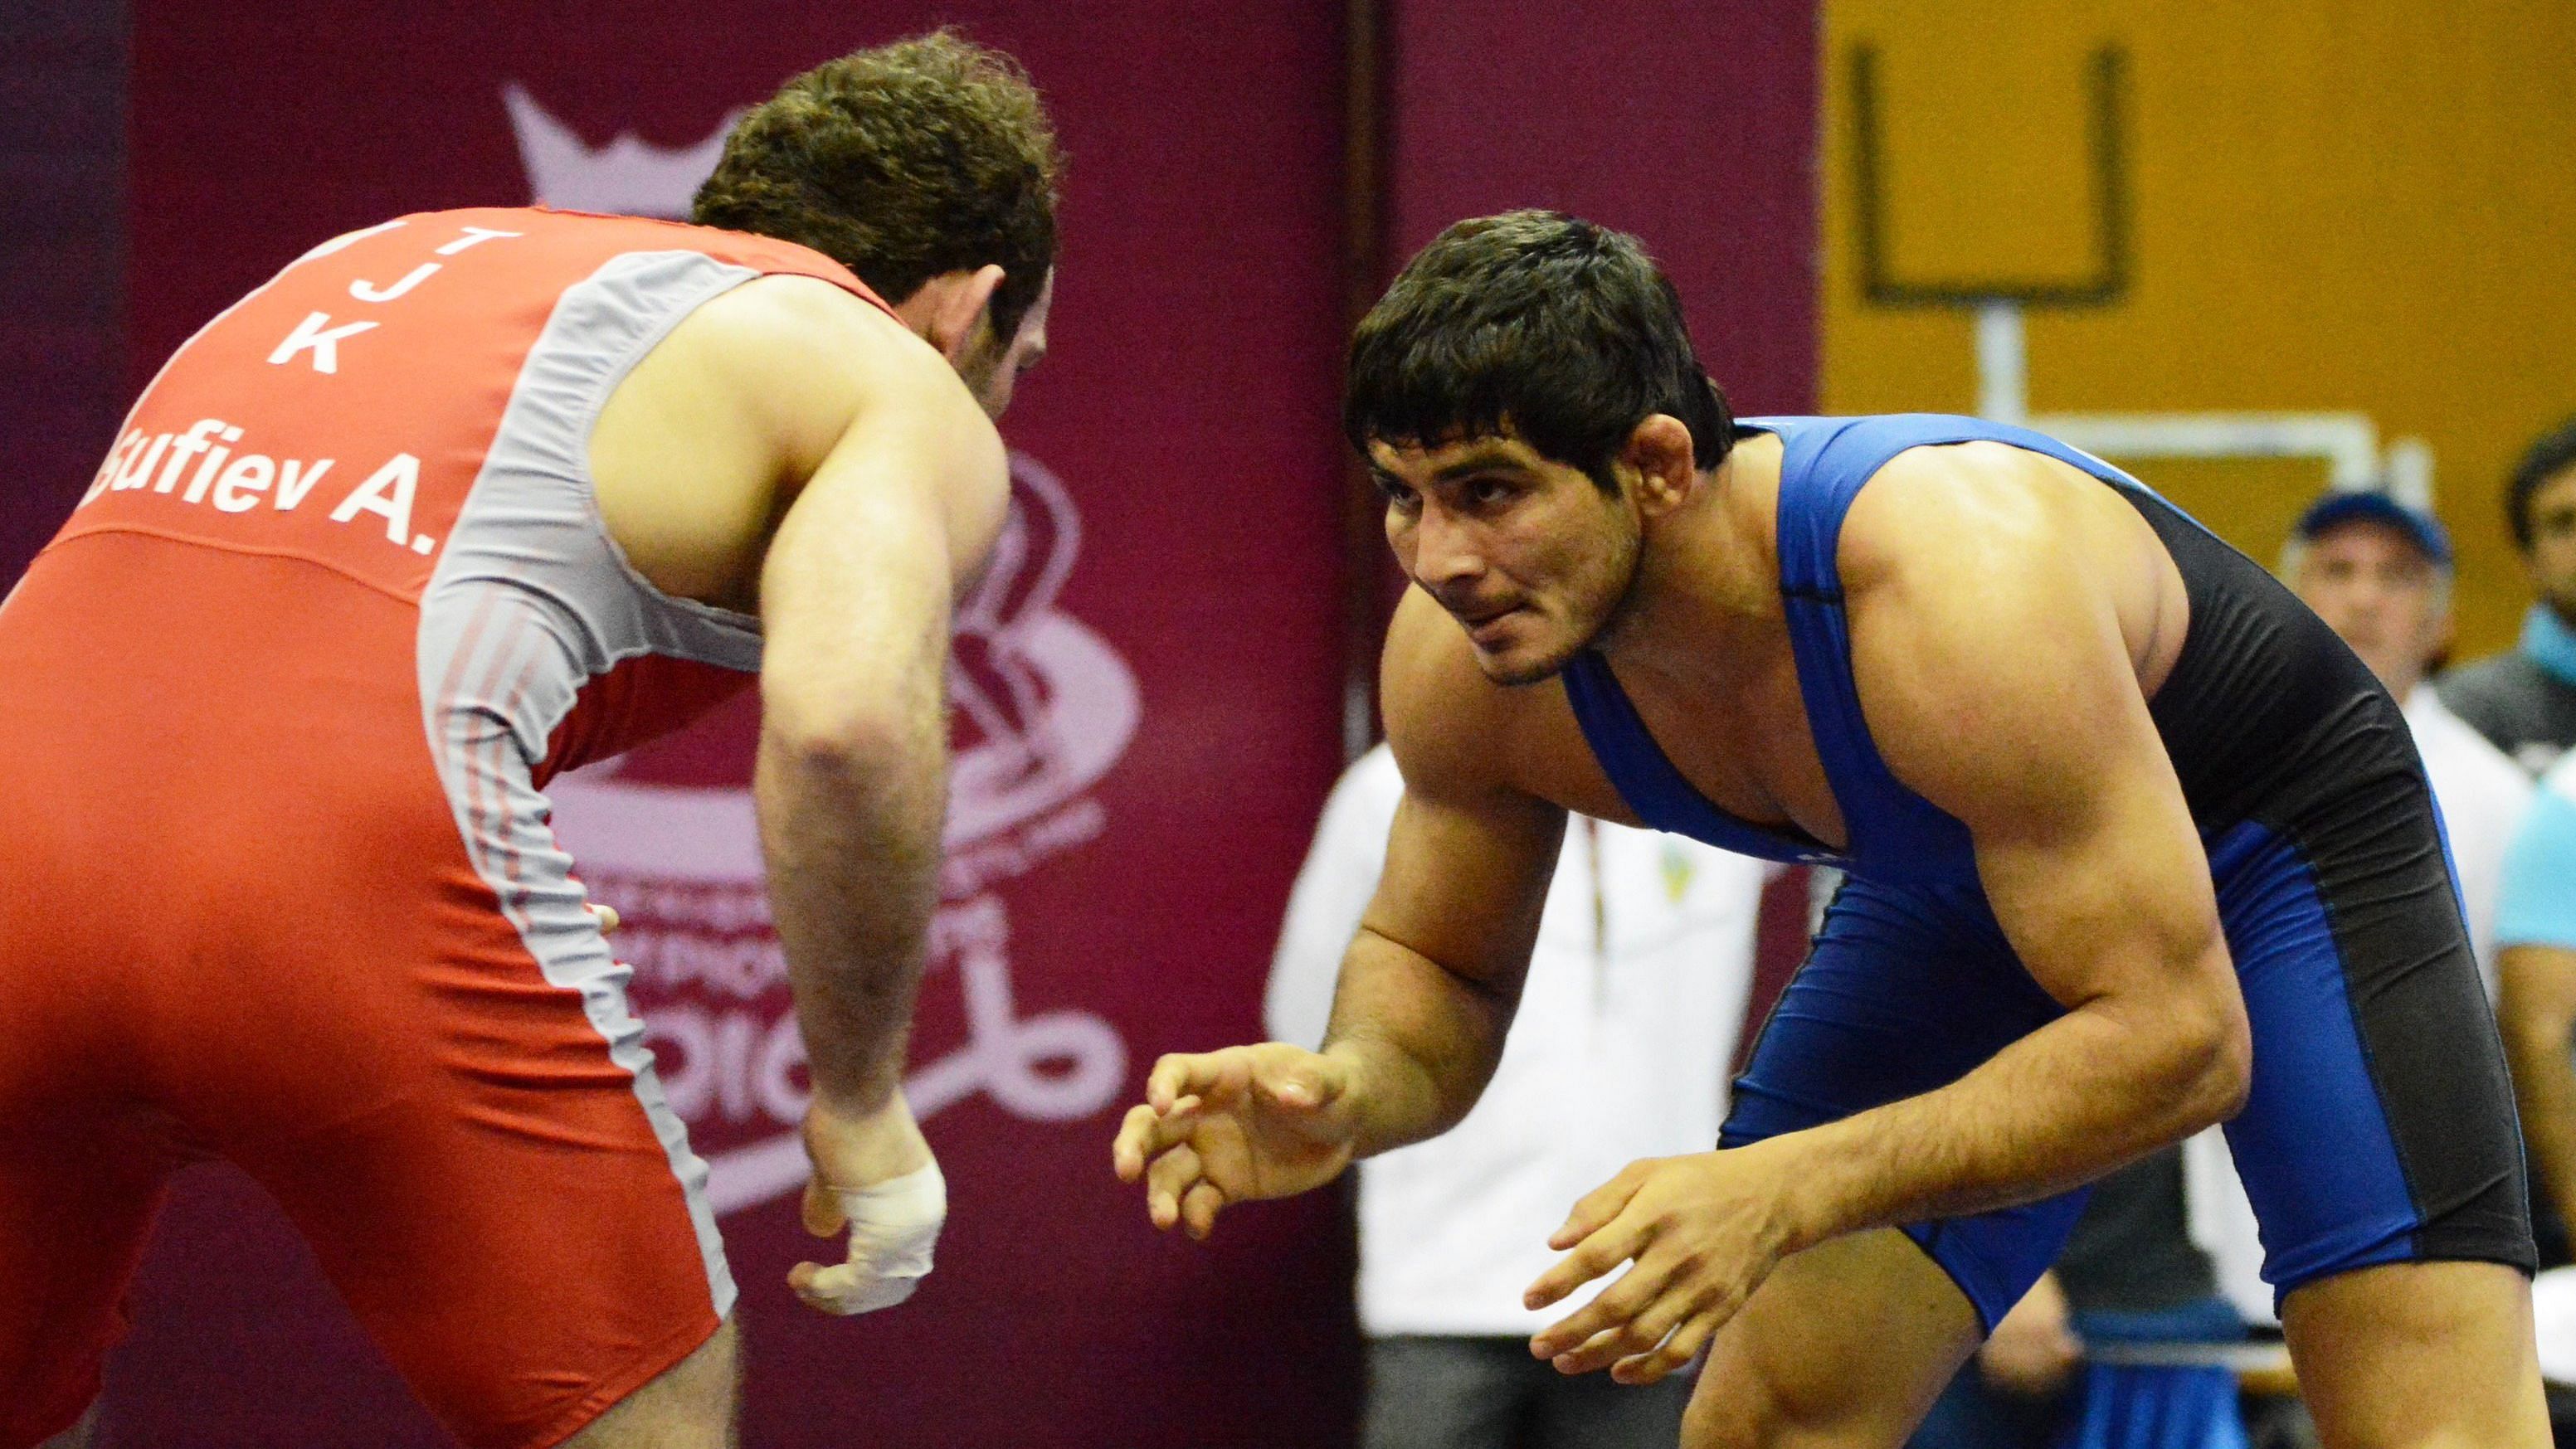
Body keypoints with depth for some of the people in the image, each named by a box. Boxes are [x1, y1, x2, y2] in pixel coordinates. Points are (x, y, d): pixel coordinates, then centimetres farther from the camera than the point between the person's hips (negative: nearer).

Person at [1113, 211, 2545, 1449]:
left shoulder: (1957, 590, -42)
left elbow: (2177, 1042, -39)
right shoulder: (1460, 666, -22)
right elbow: (1434, 967, -3)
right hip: (1961, 881, 6)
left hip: (2279, 831, -6)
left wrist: (1782, 1195, -47)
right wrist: (1350, 1091, -28)